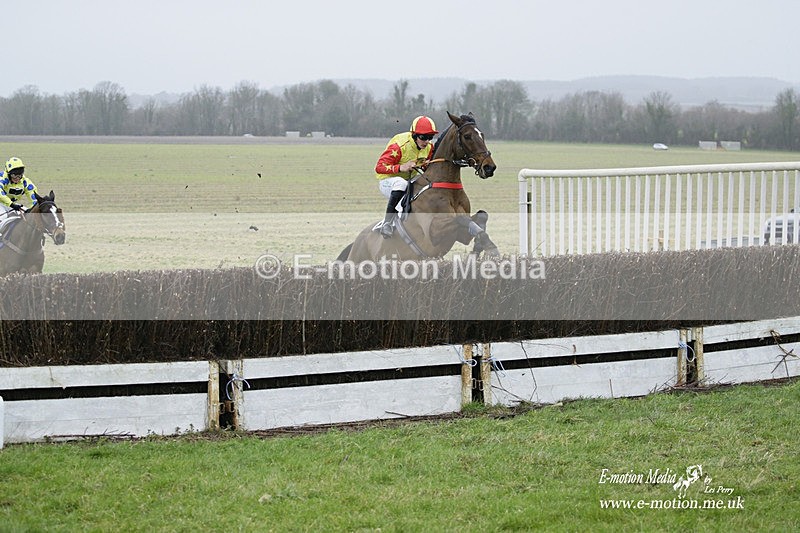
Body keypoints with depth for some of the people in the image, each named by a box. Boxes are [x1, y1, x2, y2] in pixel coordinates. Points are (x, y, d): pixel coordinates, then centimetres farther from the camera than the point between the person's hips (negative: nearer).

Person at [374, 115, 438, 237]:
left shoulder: (429, 146, -4)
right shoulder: (399, 146, -25)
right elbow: (379, 167, -27)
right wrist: (401, 168, -40)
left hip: (409, 181, 7)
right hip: (387, 182, -7)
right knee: (401, 183, -41)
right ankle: (387, 223, -37)